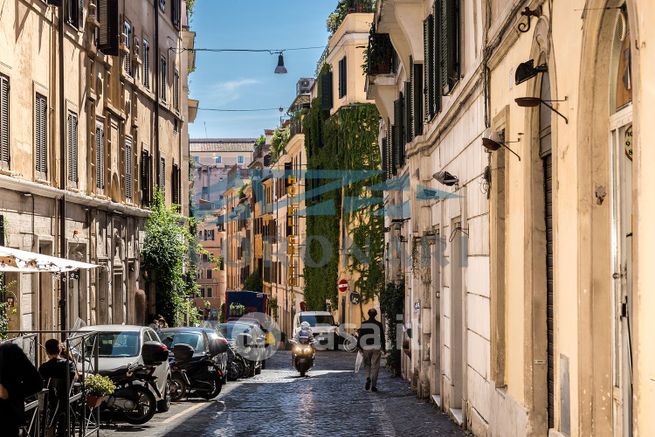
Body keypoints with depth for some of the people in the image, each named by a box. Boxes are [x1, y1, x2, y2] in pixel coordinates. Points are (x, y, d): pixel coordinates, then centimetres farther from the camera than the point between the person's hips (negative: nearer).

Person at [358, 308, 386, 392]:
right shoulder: (379, 325, -4)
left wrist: (361, 347, 12)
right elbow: (382, 337, 0)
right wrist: (384, 348, 10)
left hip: (366, 348, 2)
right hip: (376, 348, -2)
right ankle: (373, 385, -4)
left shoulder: (363, 324, 0)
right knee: (375, 366, 1)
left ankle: (368, 379, -4)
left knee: (369, 365, 18)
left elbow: (360, 336, 3)